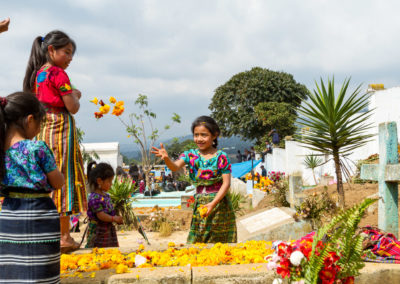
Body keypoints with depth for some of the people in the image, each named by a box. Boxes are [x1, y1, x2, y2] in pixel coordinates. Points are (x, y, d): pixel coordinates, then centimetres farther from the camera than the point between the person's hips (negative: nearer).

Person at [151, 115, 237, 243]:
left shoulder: (221, 157, -9)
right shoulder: (191, 155, 1)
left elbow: (226, 183, -10)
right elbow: (175, 166, -14)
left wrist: (213, 203, -19)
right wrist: (166, 158, -36)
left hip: (218, 202, -3)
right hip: (199, 203, 3)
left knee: (218, 240, 6)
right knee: (196, 240, 7)